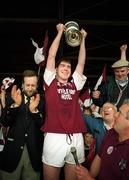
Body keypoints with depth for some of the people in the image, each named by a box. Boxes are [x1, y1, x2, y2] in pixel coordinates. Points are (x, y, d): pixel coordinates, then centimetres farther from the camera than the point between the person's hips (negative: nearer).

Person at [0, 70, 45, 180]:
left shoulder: (41, 101, 1)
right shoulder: (13, 98, 2)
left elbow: (44, 125, -5)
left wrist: (34, 110, -22)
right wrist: (15, 105, -19)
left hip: (34, 150, 0)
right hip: (13, 148, 0)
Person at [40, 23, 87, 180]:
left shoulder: (75, 84, 17)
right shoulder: (50, 82, 9)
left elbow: (81, 63, 19)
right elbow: (51, 55, 7)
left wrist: (82, 39, 23)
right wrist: (60, 32, 12)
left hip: (76, 138, 3)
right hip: (54, 137, -3)